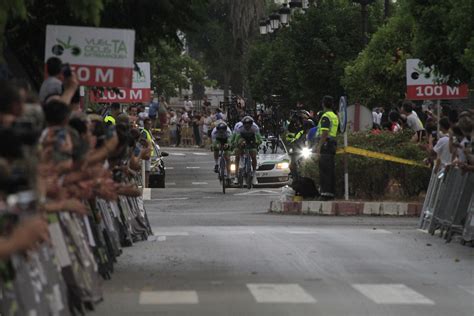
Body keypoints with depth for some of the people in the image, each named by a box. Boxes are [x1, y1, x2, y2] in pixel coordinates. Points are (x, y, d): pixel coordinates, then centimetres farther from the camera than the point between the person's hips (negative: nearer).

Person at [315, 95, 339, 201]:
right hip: (333, 144, 9)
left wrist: (319, 146, -21)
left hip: (326, 144, -9)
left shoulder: (326, 116, -10)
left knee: (324, 170, -10)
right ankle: (331, 192, 11)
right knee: (331, 170, 10)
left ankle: (325, 192, -14)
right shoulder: (335, 116, 18)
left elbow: (325, 133, -19)